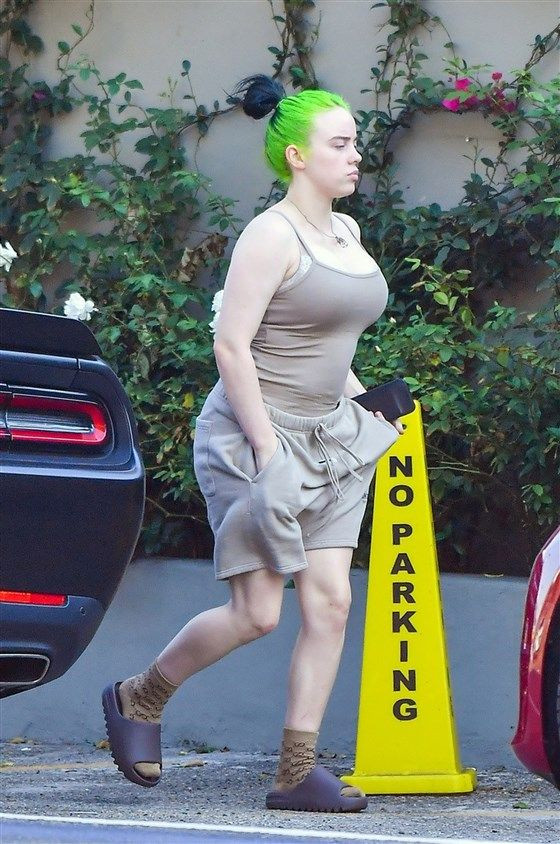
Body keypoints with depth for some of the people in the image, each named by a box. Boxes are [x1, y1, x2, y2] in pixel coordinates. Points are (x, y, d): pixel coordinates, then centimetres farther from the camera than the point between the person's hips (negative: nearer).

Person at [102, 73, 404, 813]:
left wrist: (362, 404, 17)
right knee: (257, 612, -8)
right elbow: (231, 345, -19)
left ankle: (297, 771, 0)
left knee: (330, 601, -3)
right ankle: (138, 698, 16)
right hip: (253, 436, -8)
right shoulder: (271, 236, -13)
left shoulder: (346, 234, 13)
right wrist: (266, 447, -21)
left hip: (327, 440, 8)